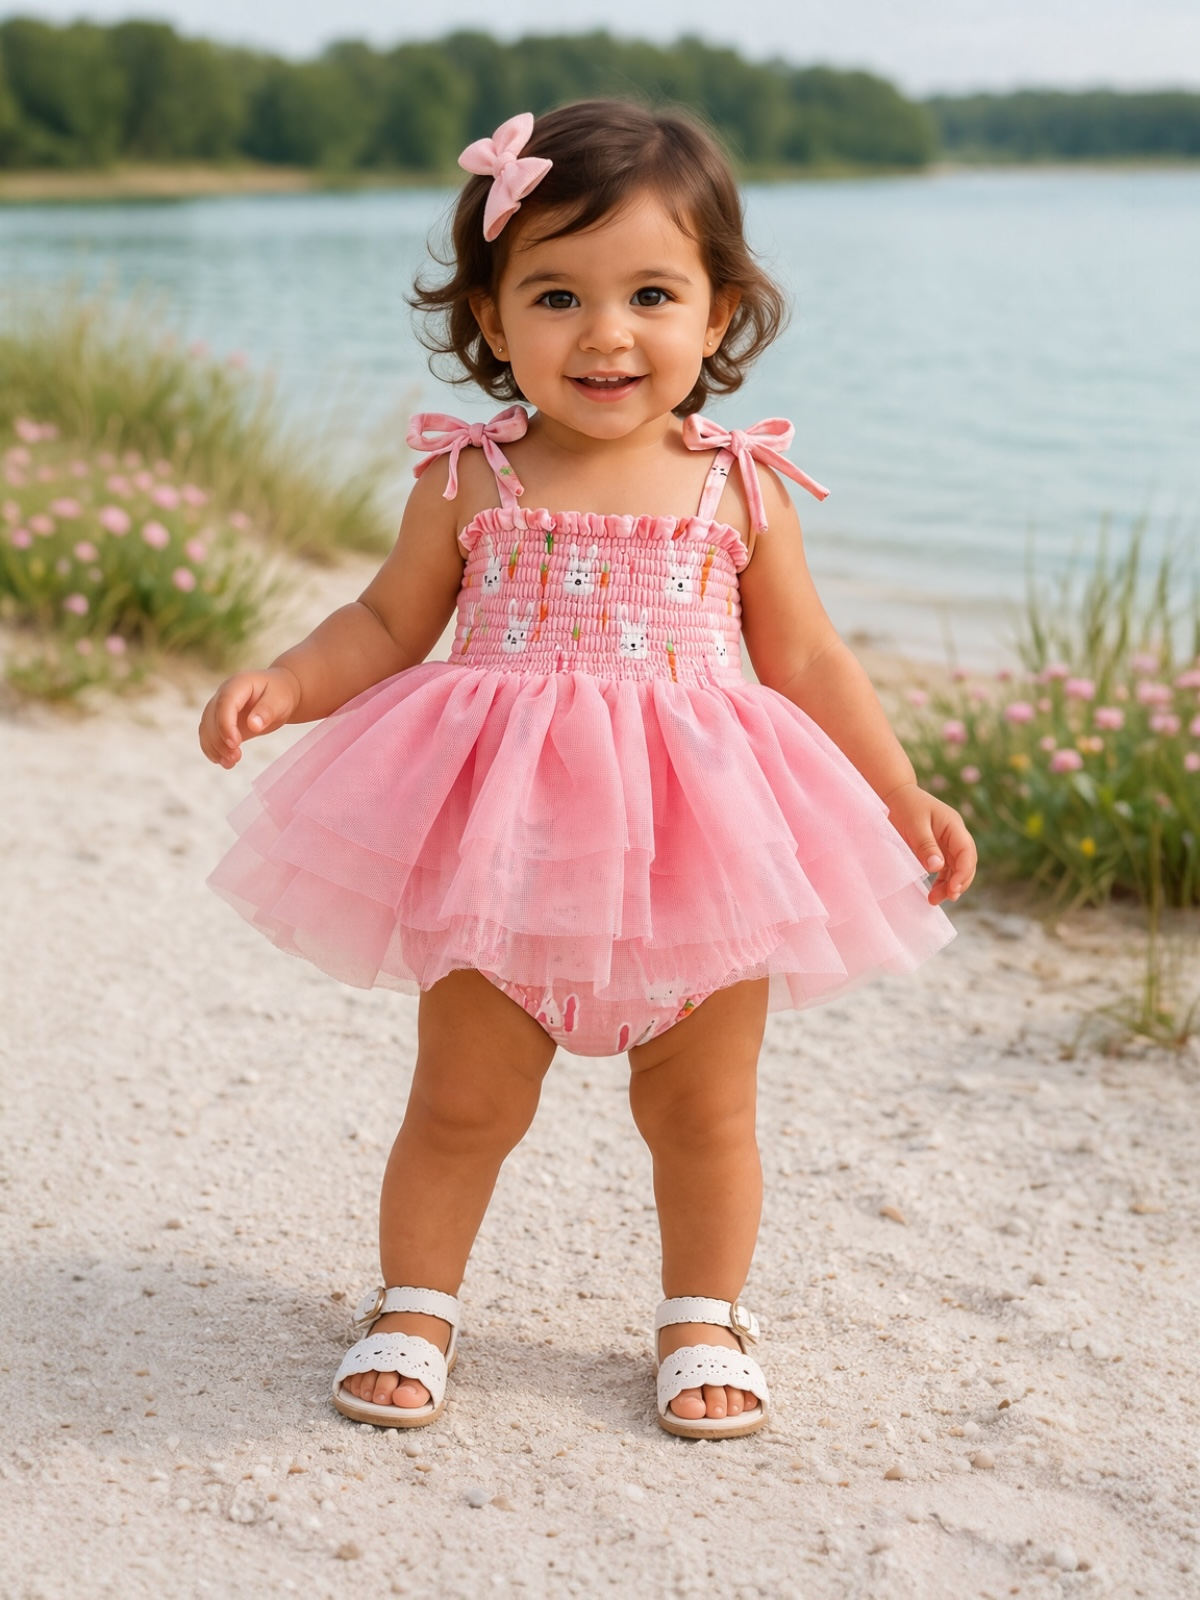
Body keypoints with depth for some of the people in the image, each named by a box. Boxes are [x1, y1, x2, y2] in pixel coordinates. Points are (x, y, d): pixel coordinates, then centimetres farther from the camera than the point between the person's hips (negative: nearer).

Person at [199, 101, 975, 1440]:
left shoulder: (738, 488, -1)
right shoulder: (470, 484, -3)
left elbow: (807, 661, 7)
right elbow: (388, 626, 5)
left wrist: (902, 794, 4)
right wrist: (283, 684, -12)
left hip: (699, 846, 1)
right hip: (504, 846, 0)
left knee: (703, 1108, 13)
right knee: (463, 1104, 9)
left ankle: (702, 1318, 34)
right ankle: (414, 1307, 30)